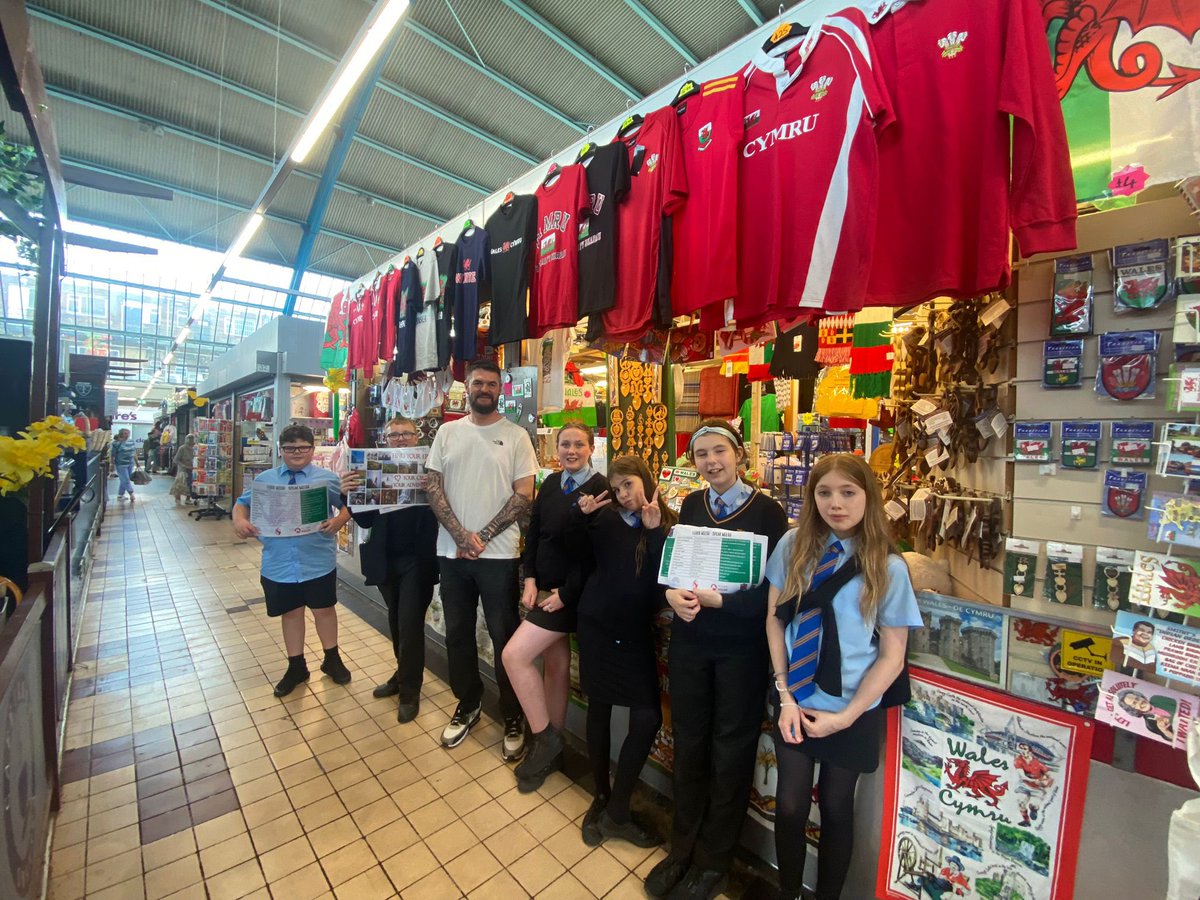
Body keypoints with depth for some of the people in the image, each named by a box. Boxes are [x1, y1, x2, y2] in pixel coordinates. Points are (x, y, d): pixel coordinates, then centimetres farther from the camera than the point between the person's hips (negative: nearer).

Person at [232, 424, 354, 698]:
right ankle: (296, 667, 34)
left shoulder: (327, 478, -2)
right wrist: (240, 521, -11)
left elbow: (348, 505, -1)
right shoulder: (265, 479, 5)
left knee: (324, 609, 12)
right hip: (279, 564, 2)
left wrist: (339, 521, -21)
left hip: (319, 561, -2)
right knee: (290, 613, 16)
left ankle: (332, 659, 32)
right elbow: (242, 503, 10)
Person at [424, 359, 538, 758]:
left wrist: (482, 537, -11)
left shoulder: (516, 435, -3)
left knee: (505, 636, 7)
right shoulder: (447, 432, 6)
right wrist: (462, 535, -10)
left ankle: (513, 717, 27)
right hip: (451, 552, 4)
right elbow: (433, 487, 2)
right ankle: (468, 704, 39)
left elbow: (524, 495, -7)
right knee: (458, 632, 17)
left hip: (498, 554, -3)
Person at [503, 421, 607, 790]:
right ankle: (550, 748, 33)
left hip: (569, 591, -6)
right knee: (556, 663, 16)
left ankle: (544, 737, 11)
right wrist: (530, 580, 1)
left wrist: (566, 593, -14)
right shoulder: (551, 484, 6)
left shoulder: (601, 489, -14)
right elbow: (533, 532, 9)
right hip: (544, 588, 6)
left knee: (514, 654, -10)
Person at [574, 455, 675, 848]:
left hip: (636, 632, 1)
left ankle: (615, 810, 18)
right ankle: (602, 798, 35)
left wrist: (655, 531, -24)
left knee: (648, 718, -3)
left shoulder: (667, 525, -5)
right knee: (599, 709, 13)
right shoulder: (606, 519, -6)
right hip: (597, 625, 0)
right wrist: (581, 516, -18)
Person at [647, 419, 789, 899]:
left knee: (731, 750, 15)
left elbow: (774, 588, -14)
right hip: (689, 640, 4)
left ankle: (714, 860, 38)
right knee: (688, 742, 18)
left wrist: (718, 600, -24)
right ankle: (682, 847, 41)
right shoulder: (691, 505, 1)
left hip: (741, 647, -3)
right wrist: (673, 593, -15)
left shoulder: (767, 511, -13)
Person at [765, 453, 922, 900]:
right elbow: (775, 619, -4)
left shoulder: (889, 566, -12)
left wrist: (846, 715, -9)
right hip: (796, 704, 1)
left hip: (853, 714, -1)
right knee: (790, 807, 9)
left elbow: (892, 656, -7)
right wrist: (785, 696, -7)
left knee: (836, 808, 17)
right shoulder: (793, 545, -9)